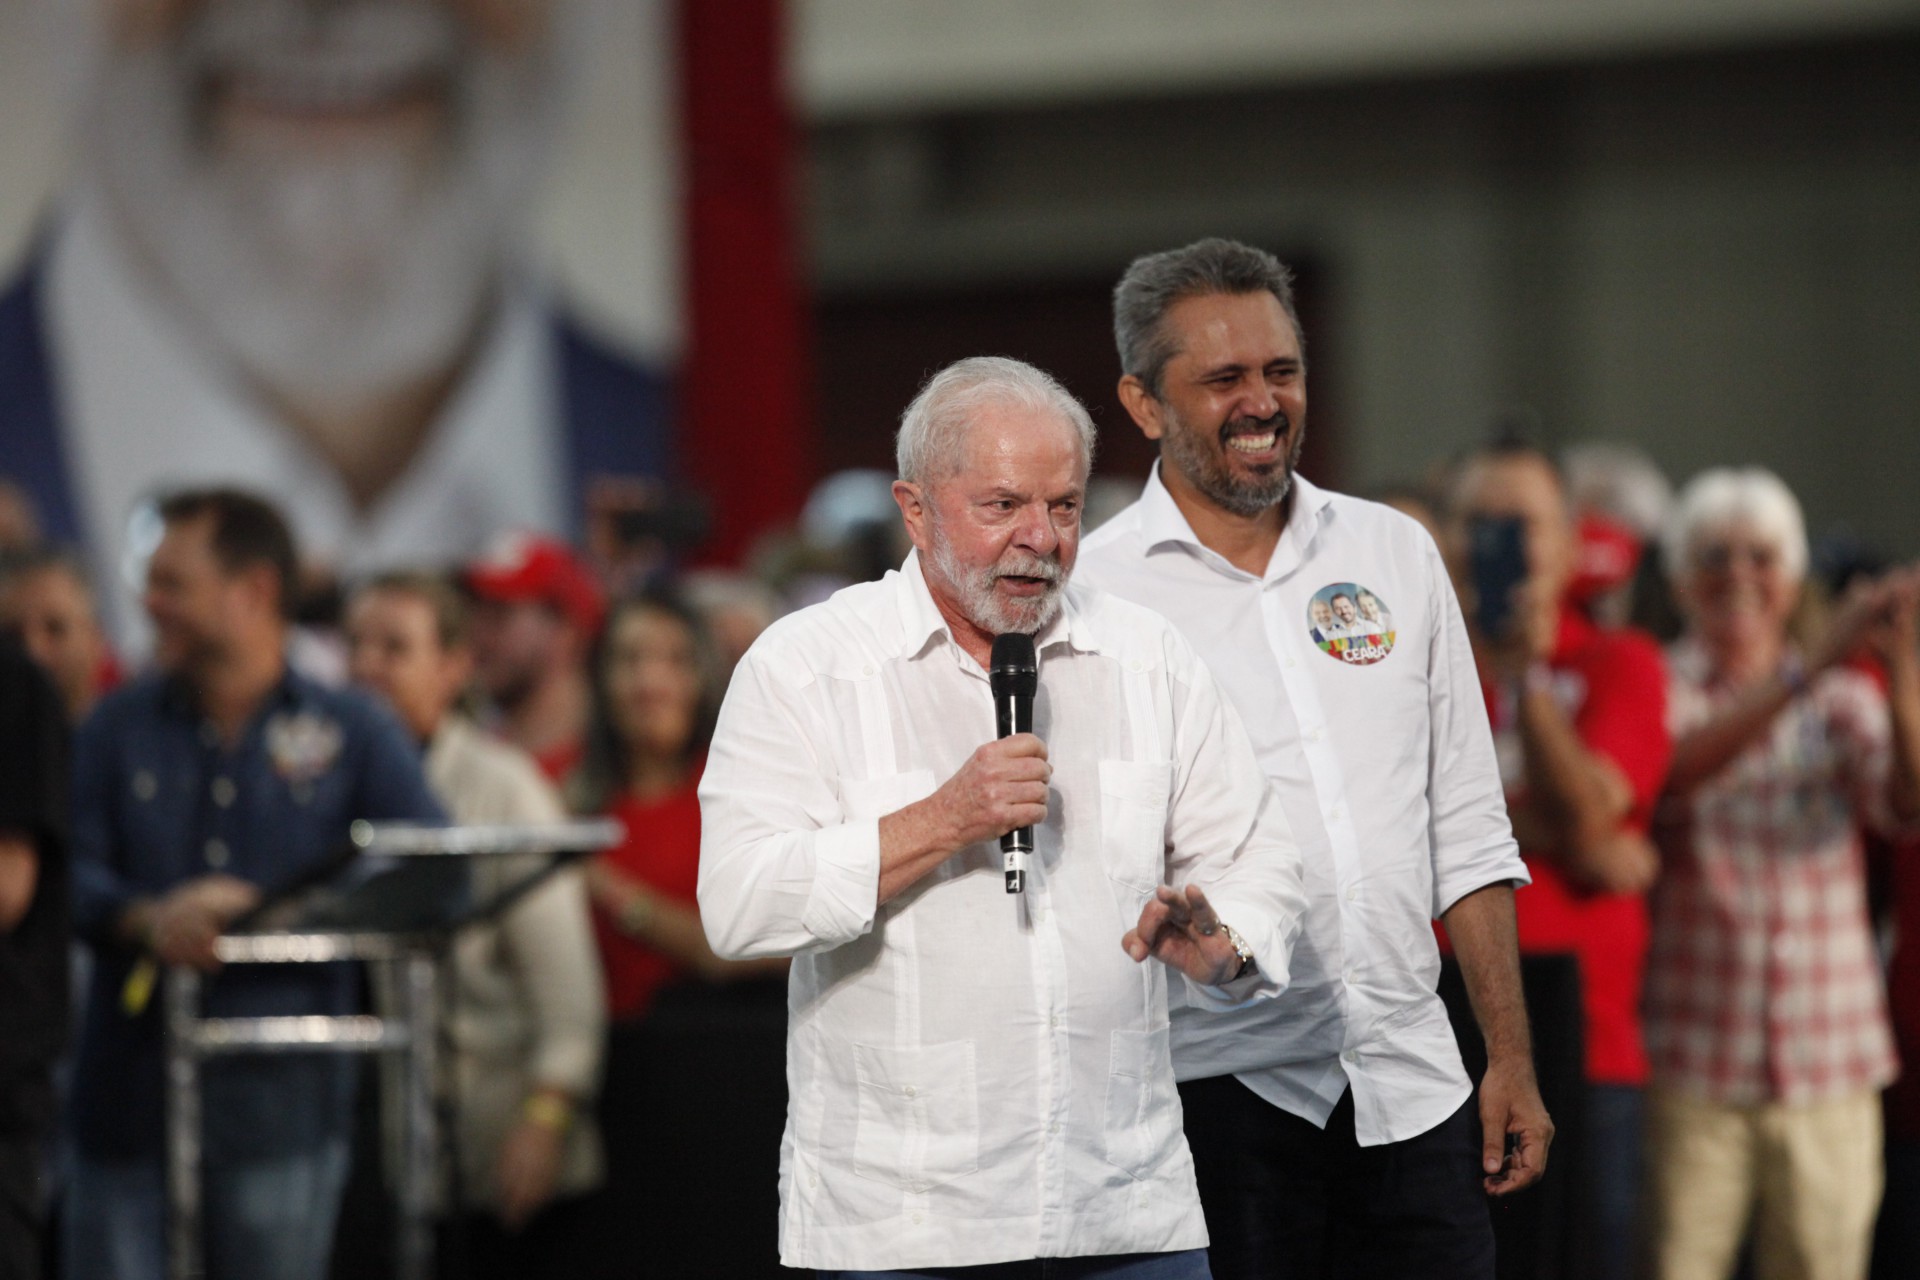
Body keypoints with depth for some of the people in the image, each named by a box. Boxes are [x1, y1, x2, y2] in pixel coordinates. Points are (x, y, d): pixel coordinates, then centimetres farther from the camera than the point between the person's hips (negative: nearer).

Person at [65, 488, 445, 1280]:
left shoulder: (355, 733, 7)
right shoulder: (117, 730, 12)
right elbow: (66, 872, 1)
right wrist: (146, 920, -22)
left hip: (281, 1101, -1)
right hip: (132, 1090, 1)